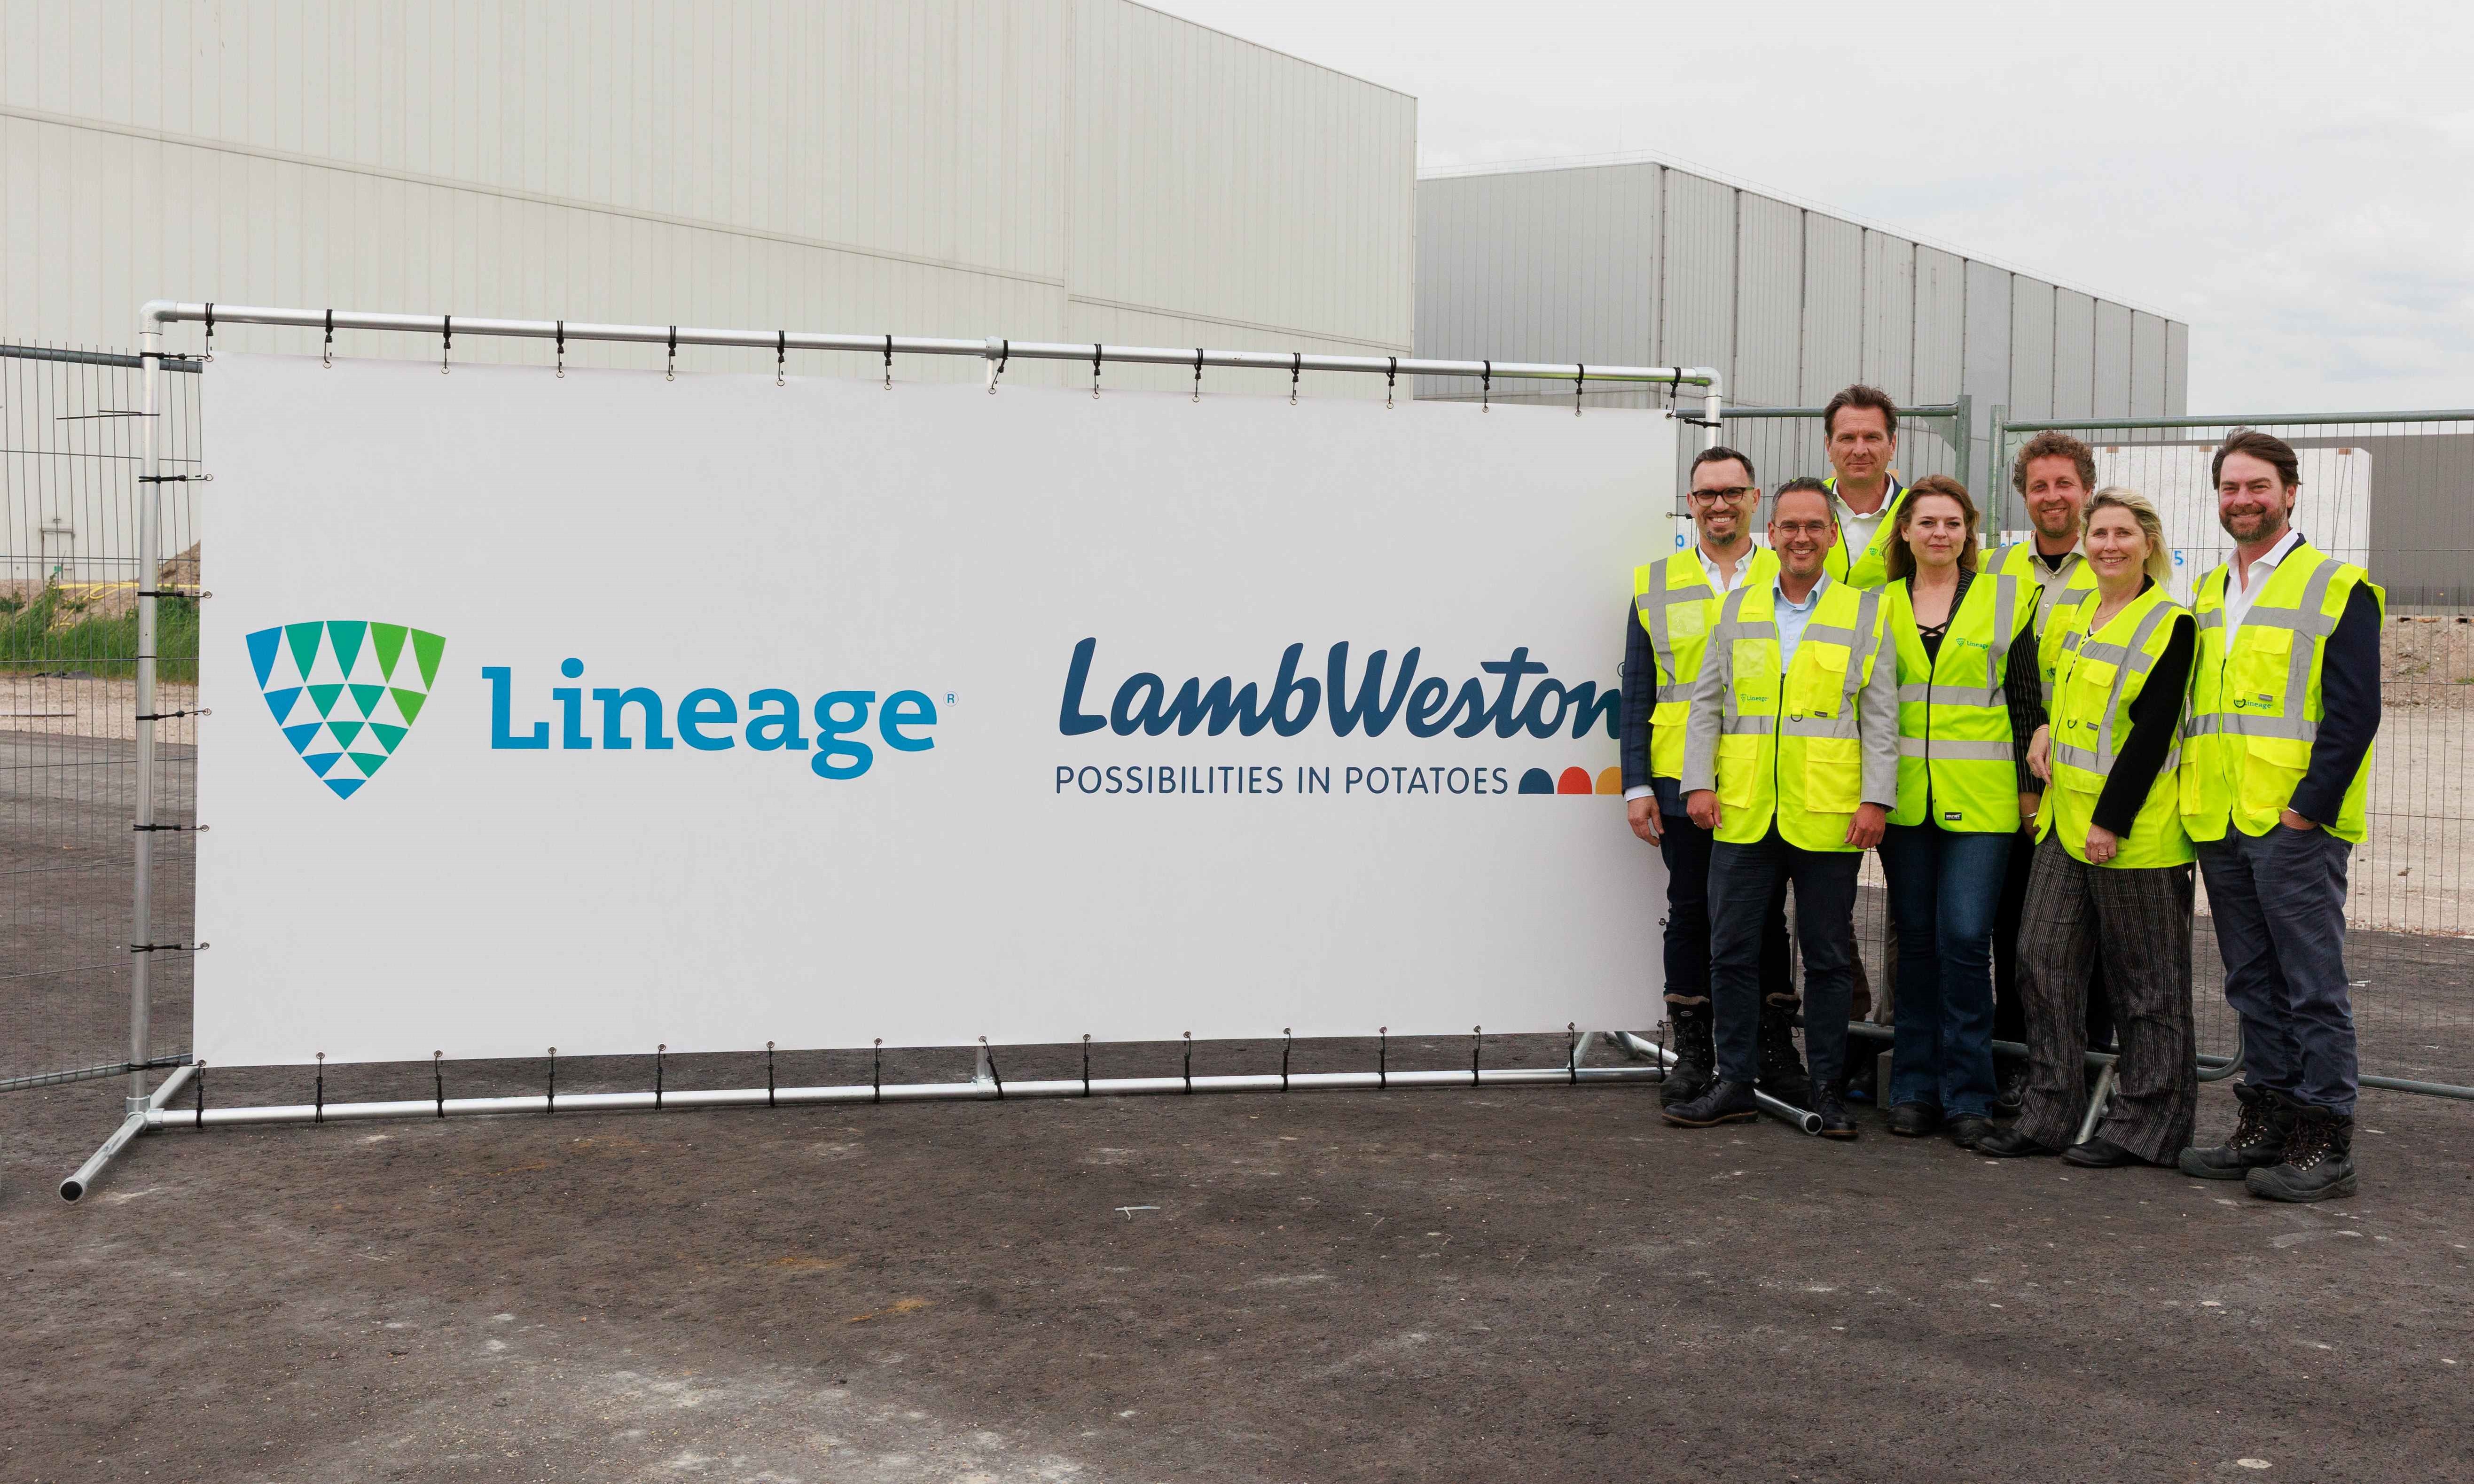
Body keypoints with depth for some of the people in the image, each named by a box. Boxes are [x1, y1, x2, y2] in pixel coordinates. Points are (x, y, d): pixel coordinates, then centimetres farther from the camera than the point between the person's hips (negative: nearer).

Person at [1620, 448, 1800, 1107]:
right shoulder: (1654, 584, 9)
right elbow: (1638, 691, 8)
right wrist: (1637, 784, 1)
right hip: (1682, 782, 1)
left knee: (1766, 916, 5)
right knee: (1690, 913, 5)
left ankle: (1775, 1052, 15)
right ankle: (1692, 1053, 15)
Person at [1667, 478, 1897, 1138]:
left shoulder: (1864, 612, 5)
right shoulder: (1738, 608, 11)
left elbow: (1880, 715, 2)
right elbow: (1706, 703, 12)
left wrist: (1876, 799, -6)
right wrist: (1699, 783, 2)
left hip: (1828, 818, -2)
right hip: (1743, 813, 2)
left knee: (1828, 957, 5)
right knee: (1732, 951, 5)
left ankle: (1827, 1089, 15)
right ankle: (1734, 1083, 15)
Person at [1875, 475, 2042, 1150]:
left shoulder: (2005, 599, 5)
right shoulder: (1881, 605, 10)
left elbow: (2026, 699, 5)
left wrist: (2030, 784, 0)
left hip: (1980, 797, -2)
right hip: (1904, 796, 2)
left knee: (1965, 937, -8)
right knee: (1917, 938, 7)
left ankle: (1967, 1095, 2)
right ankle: (1916, 1088, 15)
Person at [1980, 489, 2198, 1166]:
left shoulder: (2170, 625, -8)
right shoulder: (2070, 619, 13)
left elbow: (2152, 730, -14)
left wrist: (2111, 820, -18)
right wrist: (2042, 728, 4)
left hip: (2133, 829, -7)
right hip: (2065, 822, 7)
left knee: (2146, 983, 2)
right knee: (2044, 960, 5)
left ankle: (2142, 1127, 11)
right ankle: (2049, 1115, 13)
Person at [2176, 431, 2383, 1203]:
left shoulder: (2338, 590, -4)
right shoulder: (2208, 596, 16)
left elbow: (2354, 712, -10)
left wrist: (2307, 808, -16)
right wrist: (2195, 806, 12)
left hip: (2295, 827, -7)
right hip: (2220, 826, 7)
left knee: (2312, 985, -3)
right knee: (2252, 984, 12)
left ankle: (2325, 1143, 2)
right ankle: (2266, 1122, 21)